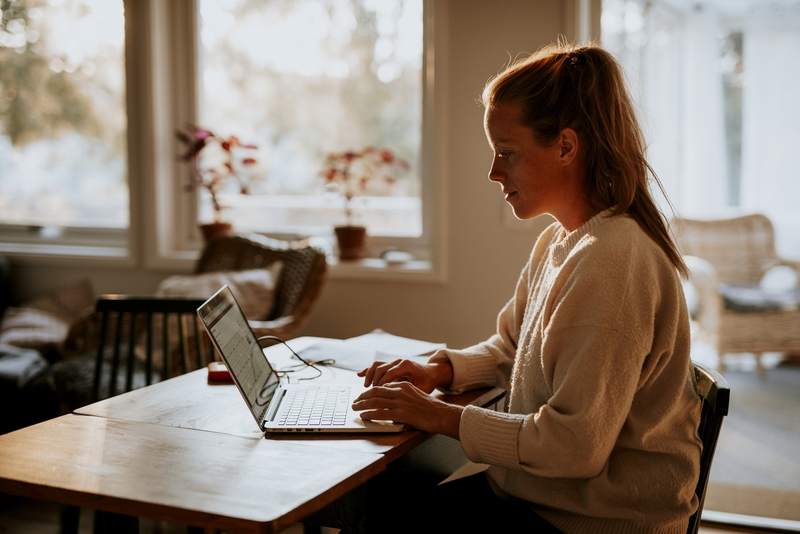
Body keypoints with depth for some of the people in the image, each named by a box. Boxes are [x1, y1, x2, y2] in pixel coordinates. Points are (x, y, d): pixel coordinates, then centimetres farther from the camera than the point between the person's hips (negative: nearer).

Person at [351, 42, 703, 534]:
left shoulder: (611, 262, -26)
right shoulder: (557, 242, 5)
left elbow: (576, 447, -27)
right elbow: (511, 348, 19)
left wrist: (445, 418, -19)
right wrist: (442, 370, 0)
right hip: (537, 489, 8)